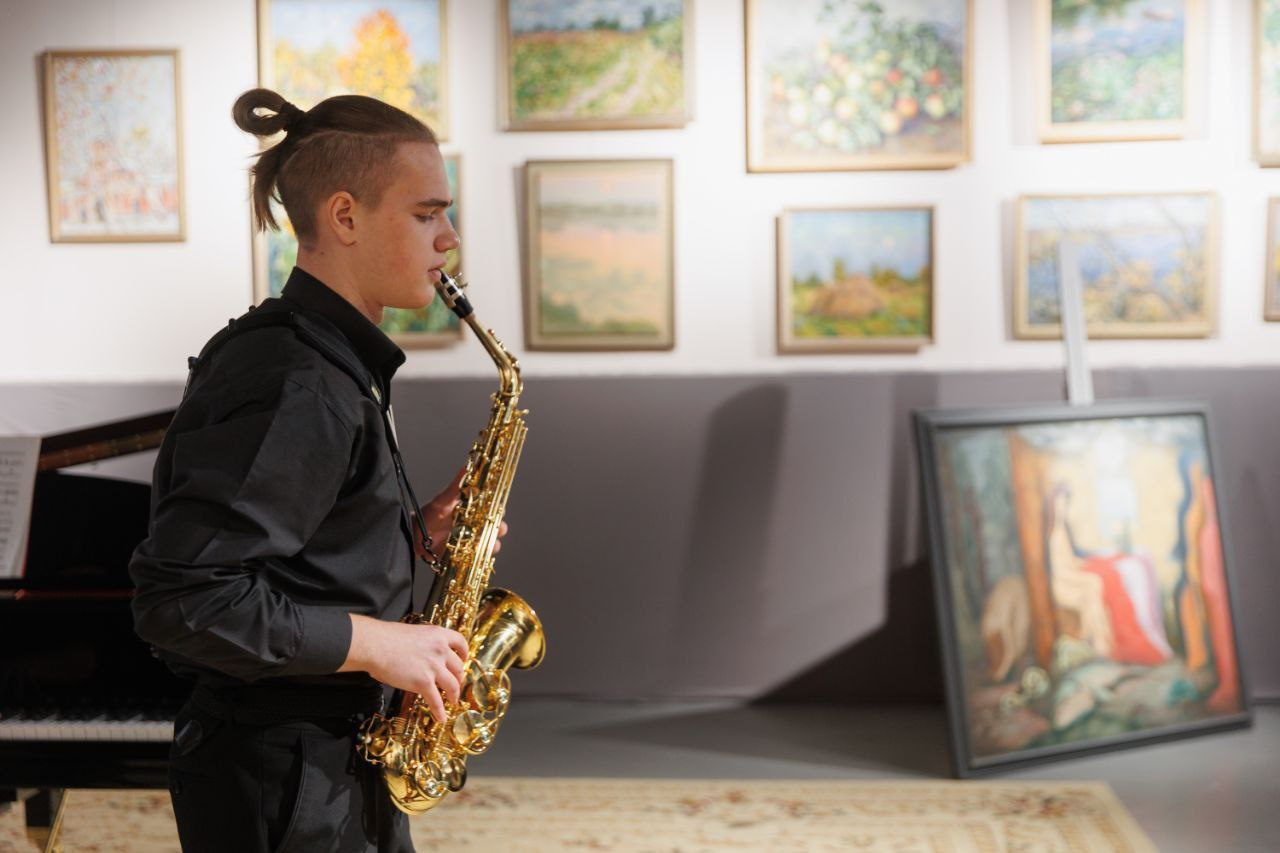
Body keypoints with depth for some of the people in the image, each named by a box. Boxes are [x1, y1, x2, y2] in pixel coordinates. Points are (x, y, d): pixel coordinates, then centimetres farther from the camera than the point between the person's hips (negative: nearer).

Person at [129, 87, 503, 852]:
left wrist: (415, 532, 1)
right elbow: (179, 598, -28)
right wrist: (375, 642, -22)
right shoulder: (290, 387, -23)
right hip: (283, 787, -9)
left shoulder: (334, 362, 9)